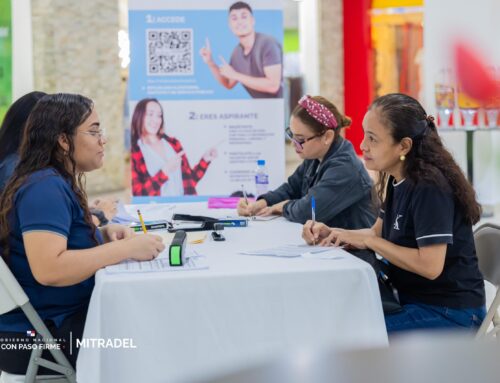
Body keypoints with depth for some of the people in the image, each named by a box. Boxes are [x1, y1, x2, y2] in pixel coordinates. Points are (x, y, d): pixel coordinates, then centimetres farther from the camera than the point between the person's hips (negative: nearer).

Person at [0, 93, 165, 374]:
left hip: (61, 317, 9)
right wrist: (126, 249, -27)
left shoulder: (58, 182, 10)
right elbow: (48, 269, -32)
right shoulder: (45, 187, -20)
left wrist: (104, 234, 3)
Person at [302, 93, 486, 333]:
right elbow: (380, 233, 15)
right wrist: (331, 233, -1)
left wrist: (367, 241, -19)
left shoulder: (430, 187, -23)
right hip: (414, 298, 8)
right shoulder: (396, 179, 3)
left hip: (449, 313, -8)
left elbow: (431, 266, -27)